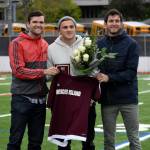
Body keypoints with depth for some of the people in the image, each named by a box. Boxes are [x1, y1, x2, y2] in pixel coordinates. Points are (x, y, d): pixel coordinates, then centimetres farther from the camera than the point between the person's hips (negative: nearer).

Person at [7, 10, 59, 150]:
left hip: (40, 99, 6)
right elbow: (18, 70, -15)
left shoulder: (45, 44, 12)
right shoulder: (17, 43, -7)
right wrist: (44, 72, -18)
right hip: (22, 98, -6)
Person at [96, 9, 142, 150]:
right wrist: (97, 76, -15)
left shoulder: (131, 44, -4)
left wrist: (109, 77, -20)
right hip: (107, 98, 2)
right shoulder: (99, 44, 4)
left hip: (128, 97, -2)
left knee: (134, 138, 4)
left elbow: (131, 72, -10)